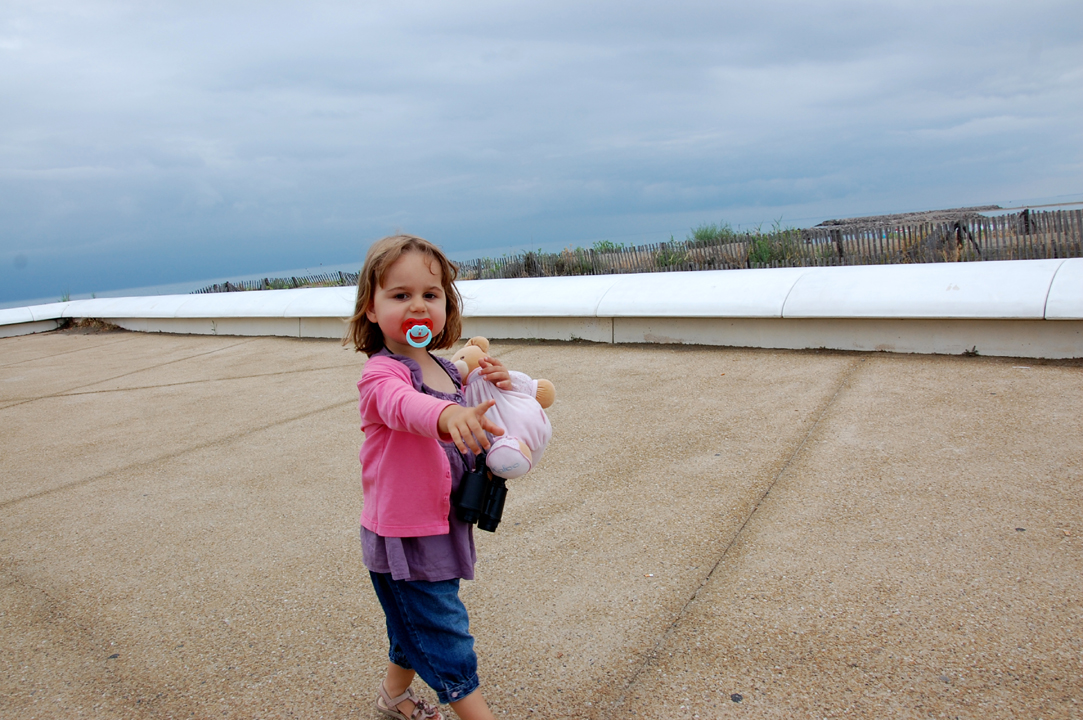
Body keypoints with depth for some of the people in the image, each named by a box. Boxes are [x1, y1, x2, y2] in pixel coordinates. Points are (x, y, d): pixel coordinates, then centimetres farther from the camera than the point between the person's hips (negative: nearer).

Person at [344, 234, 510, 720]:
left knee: (417, 625, 27)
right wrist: (449, 415, -67)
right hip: (404, 538, -8)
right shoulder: (381, 374, -21)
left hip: (442, 529, 8)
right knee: (445, 636, 1)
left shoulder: (446, 371, 2)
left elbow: (473, 435, 10)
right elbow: (405, 405, -45)